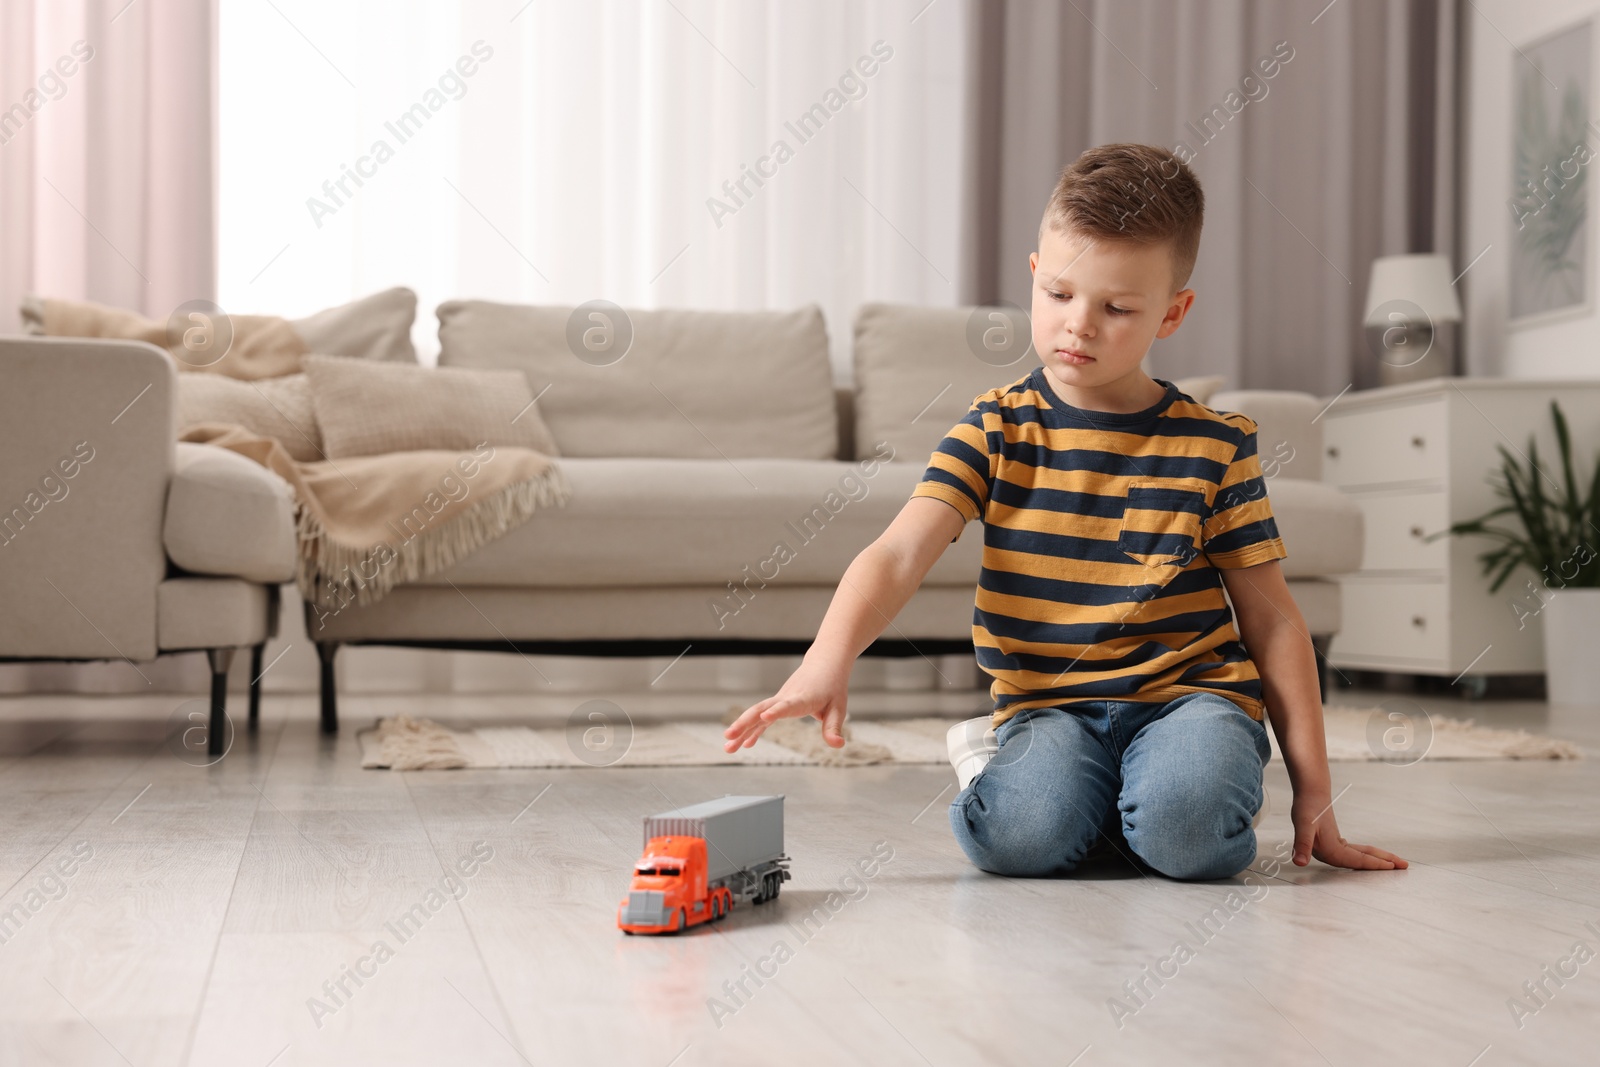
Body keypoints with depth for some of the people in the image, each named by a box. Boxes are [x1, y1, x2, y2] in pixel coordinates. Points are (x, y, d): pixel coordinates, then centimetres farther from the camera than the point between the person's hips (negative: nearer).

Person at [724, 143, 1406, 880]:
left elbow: (1272, 622, 6)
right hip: (1049, 704, 0)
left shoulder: (1215, 447, 1)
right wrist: (827, 663, -33)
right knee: (1017, 836, -30)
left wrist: (1312, 789, 2)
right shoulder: (996, 430, 0)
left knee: (1184, 832, -31)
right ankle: (1005, 762, 5)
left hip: (1189, 692, 0)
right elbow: (898, 555, -12)